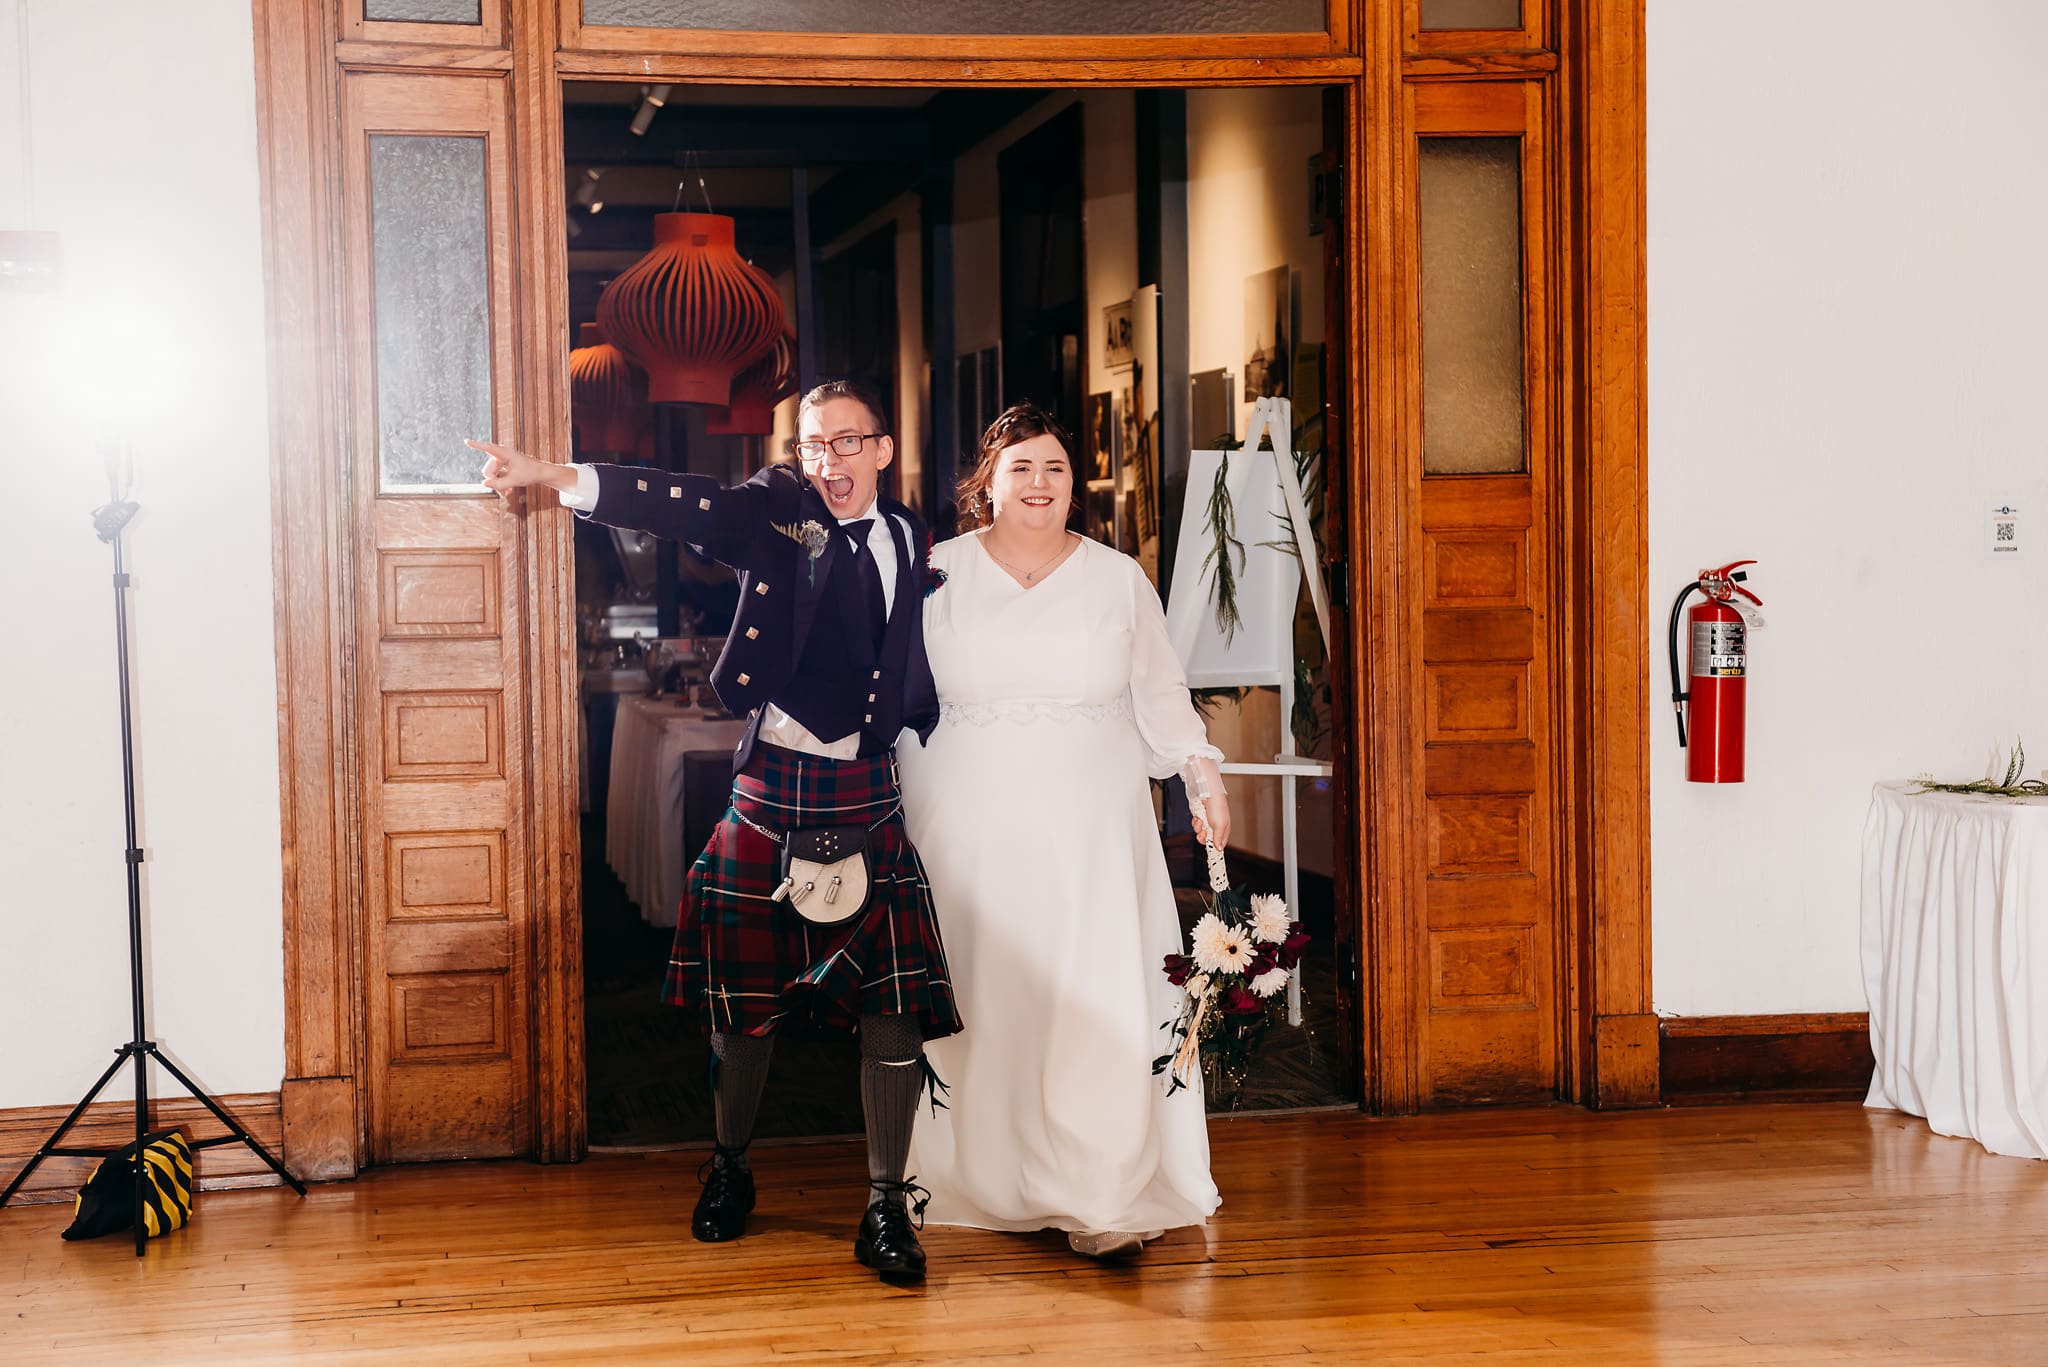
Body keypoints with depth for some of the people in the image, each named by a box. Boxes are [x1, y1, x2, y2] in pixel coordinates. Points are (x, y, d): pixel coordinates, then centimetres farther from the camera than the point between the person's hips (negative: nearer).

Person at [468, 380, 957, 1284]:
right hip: (772, 787, -2)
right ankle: (729, 1170, 30)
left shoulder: (912, 542, 9)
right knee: (747, 993, 7)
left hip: (869, 798, 2)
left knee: (895, 1001, -4)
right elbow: (680, 504, -15)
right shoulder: (777, 515, -1)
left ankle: (885, 1206, 8)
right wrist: (548, 477, -26)